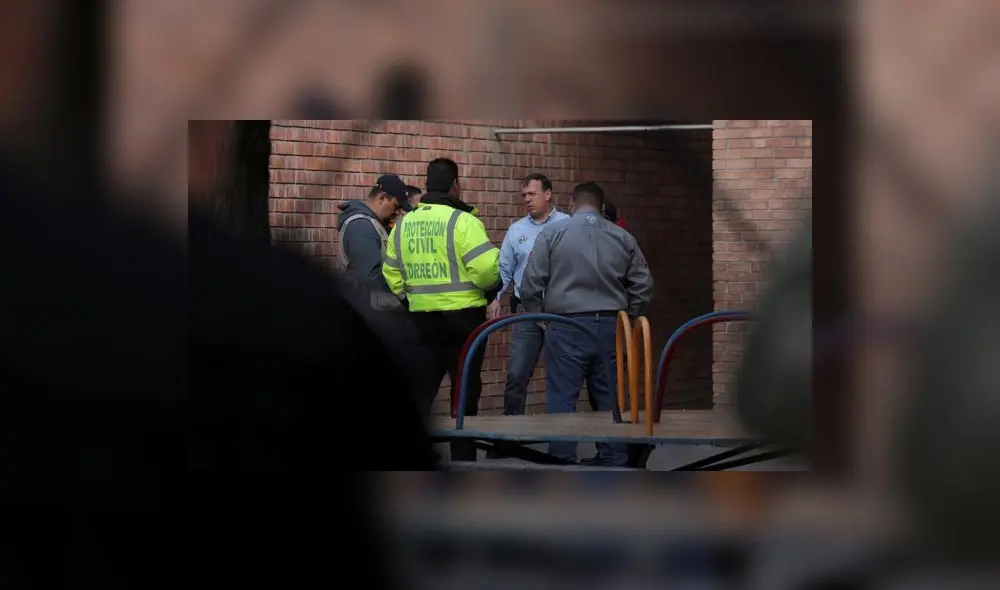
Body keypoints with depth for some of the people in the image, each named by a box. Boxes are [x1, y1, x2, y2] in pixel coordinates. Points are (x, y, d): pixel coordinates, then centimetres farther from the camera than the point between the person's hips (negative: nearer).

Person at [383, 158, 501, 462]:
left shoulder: (403, 225, 7)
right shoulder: (462, 221, -13)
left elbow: (392, 275, 10)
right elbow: (486, 268, -21)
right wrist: (490, 286, -1)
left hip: (420, 319, 5)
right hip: (462, 318, -5)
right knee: (465, 392, 3)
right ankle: (463, 459, 6)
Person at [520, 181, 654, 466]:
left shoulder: (553, 233, -2)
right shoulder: (623, 238, 9)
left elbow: (531, 282, -4)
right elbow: (643, 285, 10)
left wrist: (538, 315, 10)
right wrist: (626, 316, 22)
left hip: (566, 327, -3)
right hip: (608, 327, 4)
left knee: (562, 399, -1)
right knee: (609, 398, 12)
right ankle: (615, 462, 16)